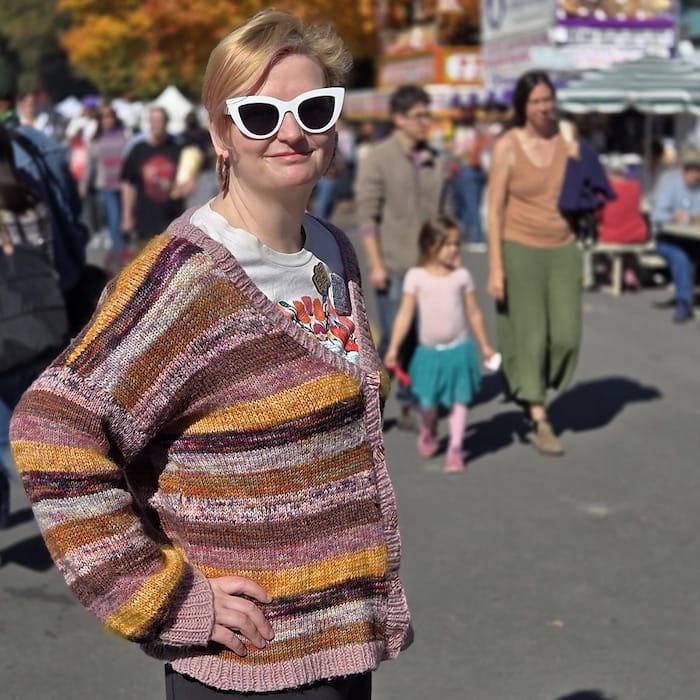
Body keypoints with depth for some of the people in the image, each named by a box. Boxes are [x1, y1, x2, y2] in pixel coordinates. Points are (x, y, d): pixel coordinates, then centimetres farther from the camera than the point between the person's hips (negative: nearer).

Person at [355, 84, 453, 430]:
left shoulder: (438, 161, 9)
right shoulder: (376, 159, -3)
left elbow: (446, 213, 13)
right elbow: (367, 215, -6)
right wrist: (376, 264, -12)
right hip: (393, 267, -4)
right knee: (394, 338, -3)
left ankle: (409, 405, 16)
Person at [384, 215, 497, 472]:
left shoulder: (462, 276, 1)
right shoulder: (416, 277, -4)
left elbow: (474, 313, 8)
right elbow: (405, 313, -4)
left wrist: (485, 346, 12)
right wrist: (393, 348, -9)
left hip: (459, 350, 1)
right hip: (429, 352, -1)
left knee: (459, 400, 1)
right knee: (427, 401, 5)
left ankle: (455, 449, 10)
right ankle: (428, 430, 37)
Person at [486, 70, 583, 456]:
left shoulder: (568, 143, 4)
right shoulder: (507, 146, -7)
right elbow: (495, 210, -7)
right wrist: (495, 268, -12)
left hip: (563, 250, 4)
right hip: (521, 250, -4)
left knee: (566, 333, 2)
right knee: (528, 334, 1)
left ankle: (531, 393, 28)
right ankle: (539, 422, 11)